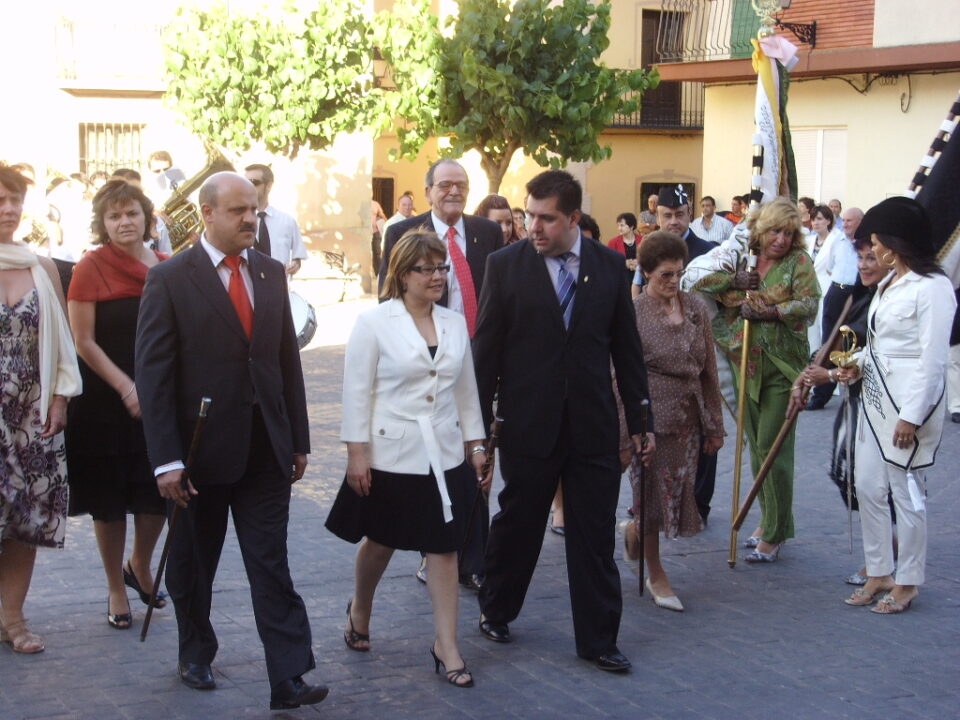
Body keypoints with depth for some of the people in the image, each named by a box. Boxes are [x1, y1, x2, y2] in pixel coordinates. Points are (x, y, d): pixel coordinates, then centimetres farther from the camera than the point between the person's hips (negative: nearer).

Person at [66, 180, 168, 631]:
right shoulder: (90, 268, -9)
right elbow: (84, 343, -11)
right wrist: (126, 388, -18)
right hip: (105, 402, -3)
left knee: (158, 492, 8)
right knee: (109, 500, 7)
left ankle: (140, 566, 36)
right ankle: (116, 590, 25)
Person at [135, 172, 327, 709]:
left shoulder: (272, 273, 6)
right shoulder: (170, 280, -8)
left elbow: (289, 359, 10)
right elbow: (153, 375, -10)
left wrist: (298, 439, 9)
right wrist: (166, 459, -15)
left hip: (265, 448, 3)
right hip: (200, 447, -2)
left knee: (272, 564, -1)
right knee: (193, 564, 15)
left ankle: (288, 677, -1)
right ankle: (196, 654, 35)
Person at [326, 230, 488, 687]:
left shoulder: (455, 324, 7)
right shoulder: (374, 323, -6)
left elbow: (467, 390, 12)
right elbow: (357, 391, -8)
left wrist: (476, 444, 10)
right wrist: (357, 452, -11)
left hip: (444, 456, 3)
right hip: (391, 455, -3)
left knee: (443, 546, 2)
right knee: (380, 542, 13)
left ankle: (446, 644, 8)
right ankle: (359, 611, 40)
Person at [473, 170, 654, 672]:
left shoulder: (609, 266, 2)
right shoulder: (506, 265, -4)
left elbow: (626, 347, 7)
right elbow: (486, 350, -2)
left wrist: (639, 418, 6)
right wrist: (478, 423, -3)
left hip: (593, 424, 2)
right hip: (528, 423, -1)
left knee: (595, 537, 6)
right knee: (517, 524, 13)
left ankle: (598, 639, 17)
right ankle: (495, 612, 35)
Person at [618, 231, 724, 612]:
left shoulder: (696, 308, 5)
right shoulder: (632, 313, -9)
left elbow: (709, 370, 11)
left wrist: (714, 424, 10)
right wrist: (622, 436, -10)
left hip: (689, 419, 5)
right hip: (651, 417, -5)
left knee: (677, 494, 9)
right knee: (653, 495, 4)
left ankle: (633, 530, 39)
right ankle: (656, 574, 22)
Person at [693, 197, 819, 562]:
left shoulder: (798, 262, -4)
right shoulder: (742, 260, 8)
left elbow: (808, 306, -17)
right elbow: (700, 284, 5)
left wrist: (769, 312, -26)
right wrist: (733, 280, -9)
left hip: (783, 367, -5)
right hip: (747, 365, 5)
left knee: (772, 447, -6)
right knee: (756, 446, 12)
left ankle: (774, 535, 3)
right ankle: (769, 521, 26)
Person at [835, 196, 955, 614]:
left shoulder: (932, 287, -16)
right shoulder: (889, 282, 13)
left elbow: (933, 358, -18)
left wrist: (911, 417, -18)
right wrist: (859, 367, 4)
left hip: (909, 404, -9)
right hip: (876, 399, 9)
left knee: (907, 494, 2)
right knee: (868, 489, 13)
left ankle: (907, 582, 15)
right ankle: (879, 572, 26)